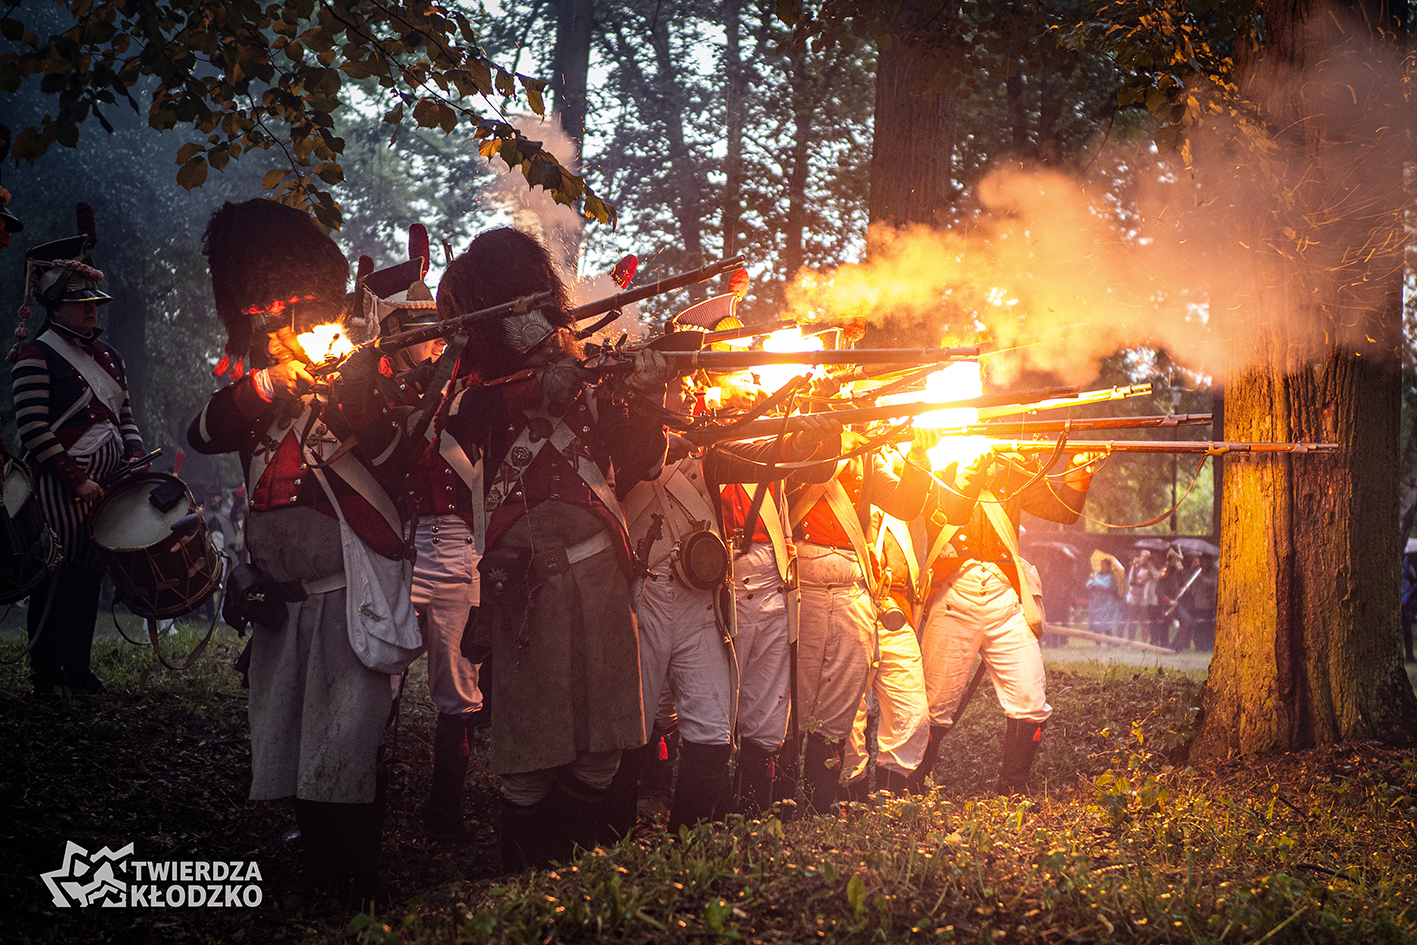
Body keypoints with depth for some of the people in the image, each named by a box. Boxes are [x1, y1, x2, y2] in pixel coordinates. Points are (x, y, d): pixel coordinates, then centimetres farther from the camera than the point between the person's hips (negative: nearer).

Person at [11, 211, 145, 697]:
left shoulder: (107, 356, 17)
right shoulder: (35, 356, -7)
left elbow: (125, 416, 23)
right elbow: (32, 429, -13)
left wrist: (134, 458, 3)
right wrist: (76, 480, -17)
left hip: (103, 485, 7)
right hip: (59, 488, -7)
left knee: (90, 572, 9)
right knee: (57, 577, -4)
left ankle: (79, 669, 17)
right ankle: (46, 675, 3)